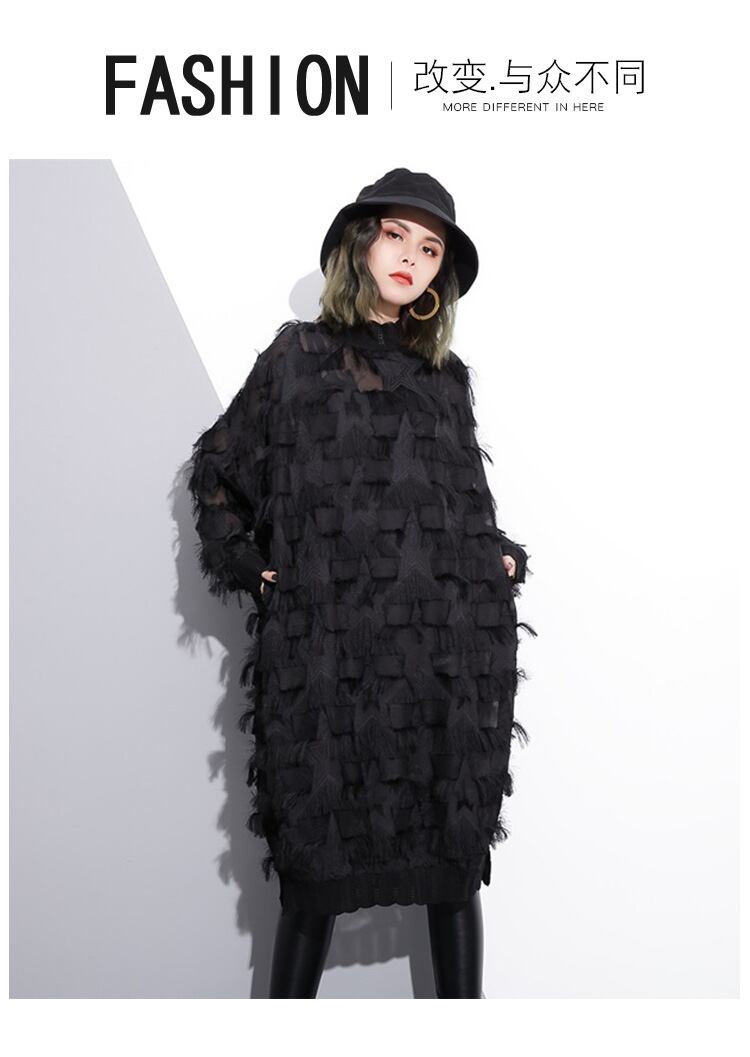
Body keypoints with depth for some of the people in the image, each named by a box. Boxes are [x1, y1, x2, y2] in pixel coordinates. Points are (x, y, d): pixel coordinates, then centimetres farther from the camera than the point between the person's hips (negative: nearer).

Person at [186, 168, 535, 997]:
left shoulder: (446, 375, 17)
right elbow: (216, 468, 13)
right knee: (318, 857, 1)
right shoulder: (298, 356, 9)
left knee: (457, 851, 6)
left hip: (450, 646, 3)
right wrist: (245, 567, 3)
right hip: (330, 646, -2)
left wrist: (503, 556, 12)